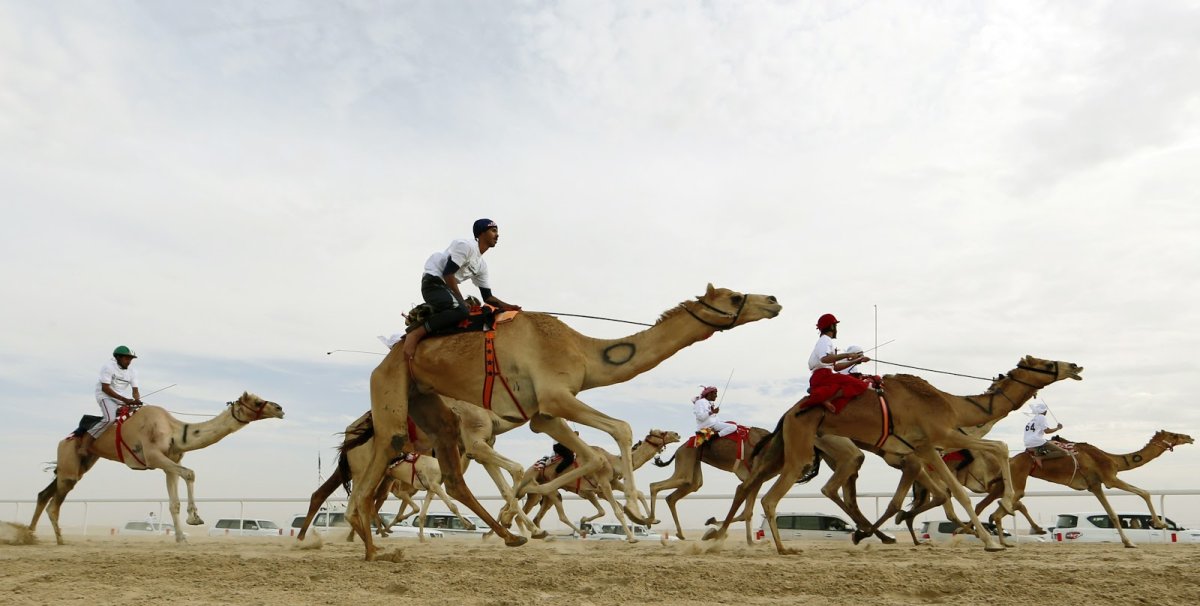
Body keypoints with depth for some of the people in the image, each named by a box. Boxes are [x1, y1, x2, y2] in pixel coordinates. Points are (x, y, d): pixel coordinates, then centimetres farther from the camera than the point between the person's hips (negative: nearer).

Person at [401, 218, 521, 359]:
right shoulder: (466, 246, -11)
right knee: (461, 310, -30)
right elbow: (448, 274, -18)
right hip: (433, 283, -10)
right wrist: (462, 301, -14)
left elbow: (487, 296, 15)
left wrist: (505, 306, -4)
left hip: (446, 288, 10)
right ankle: (415, 334, -27)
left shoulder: (482, 265, 15)